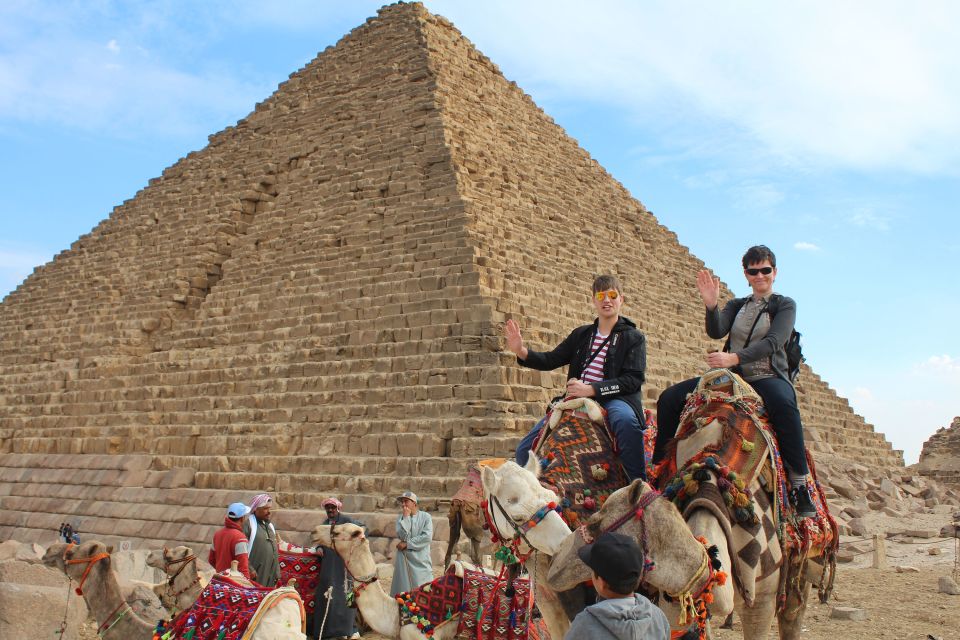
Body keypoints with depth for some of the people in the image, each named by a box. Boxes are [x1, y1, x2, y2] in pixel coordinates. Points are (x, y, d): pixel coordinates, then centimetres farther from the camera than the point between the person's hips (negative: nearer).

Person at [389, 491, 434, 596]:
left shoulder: (425, 516, -2)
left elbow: (427, 537, -13)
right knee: (404, 587, 1)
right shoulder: (400, 518, 4)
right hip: (404, 559, 2)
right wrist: (406, 517, -11)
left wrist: (407, 544, -11)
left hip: (421, 559, -2)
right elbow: (403, 535, -11)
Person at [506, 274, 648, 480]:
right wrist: (522, 352, -8)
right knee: (525, 451, -5)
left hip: (614, 399, -4)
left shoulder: (633, 338, 5)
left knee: (625, 419, -42)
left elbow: (633, 379, -8)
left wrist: (590, 389, -19)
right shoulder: (581, 334, 19)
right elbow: (551, 360, 12)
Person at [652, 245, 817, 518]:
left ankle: (800, 484, -33)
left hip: (768, 378, -4)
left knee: (784, 403, -41)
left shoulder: (784, 305, 6)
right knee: (669, 398, -13)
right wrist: (711, 305, -23)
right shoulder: (736, 306, 18)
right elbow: (716, 331, -3)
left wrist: (734, 358, -27)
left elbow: (772, 342, -12)